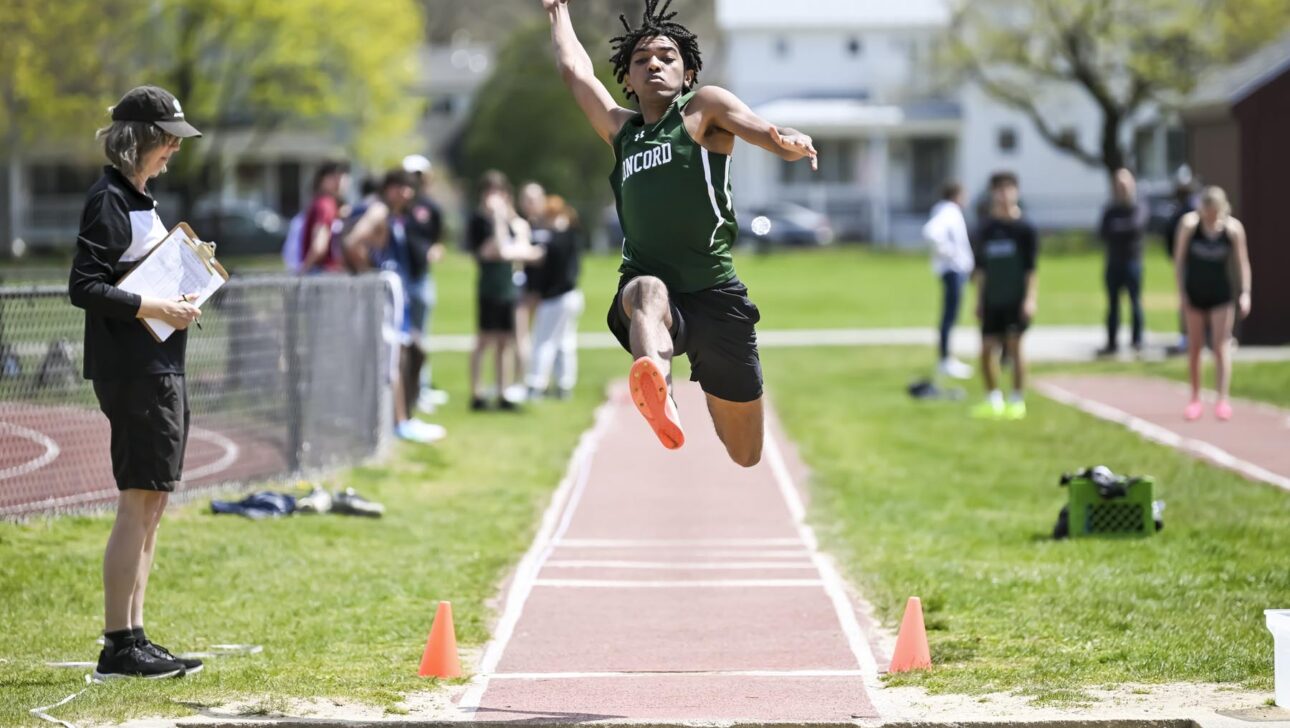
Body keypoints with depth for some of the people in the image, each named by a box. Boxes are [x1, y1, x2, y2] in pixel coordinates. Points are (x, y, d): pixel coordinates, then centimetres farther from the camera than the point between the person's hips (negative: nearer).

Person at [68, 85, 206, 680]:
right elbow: (84, 286, -19)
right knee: (138, 504, -9)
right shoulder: (109, 200, -11)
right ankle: (118, 647, -7)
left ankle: (133, 639, 15)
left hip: (160, 368, 10)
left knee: (151, 503, 11)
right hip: (133, 372, -10)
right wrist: (156, 308, -23)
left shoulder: (139, 198, 19)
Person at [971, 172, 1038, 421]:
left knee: (1015, 346, -5)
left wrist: (1030, 299, -12)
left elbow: (1031, 268, -5)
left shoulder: (1025, 228, -4)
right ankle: (993, 400, 14)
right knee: (987, 349, 1)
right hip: (992, 299, 4)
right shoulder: (987, 228, 9)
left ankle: (1018, 402, 4)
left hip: (1016, 299, -4)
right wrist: (979, 300, 13)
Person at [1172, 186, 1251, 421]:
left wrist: (1245, 293, -7)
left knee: (1221, 346, -6)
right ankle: (1195, 400, 16)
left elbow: (1242, 262, -2)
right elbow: (1179, 258, -3)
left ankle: (1223, 401, -7)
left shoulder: (1233, 228, -9)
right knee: (1194, 348, 6)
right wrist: (1181, 291, -6)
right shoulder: (1189, 223, -10)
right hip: (1194, 293, 1)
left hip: (1221, 293, -1)